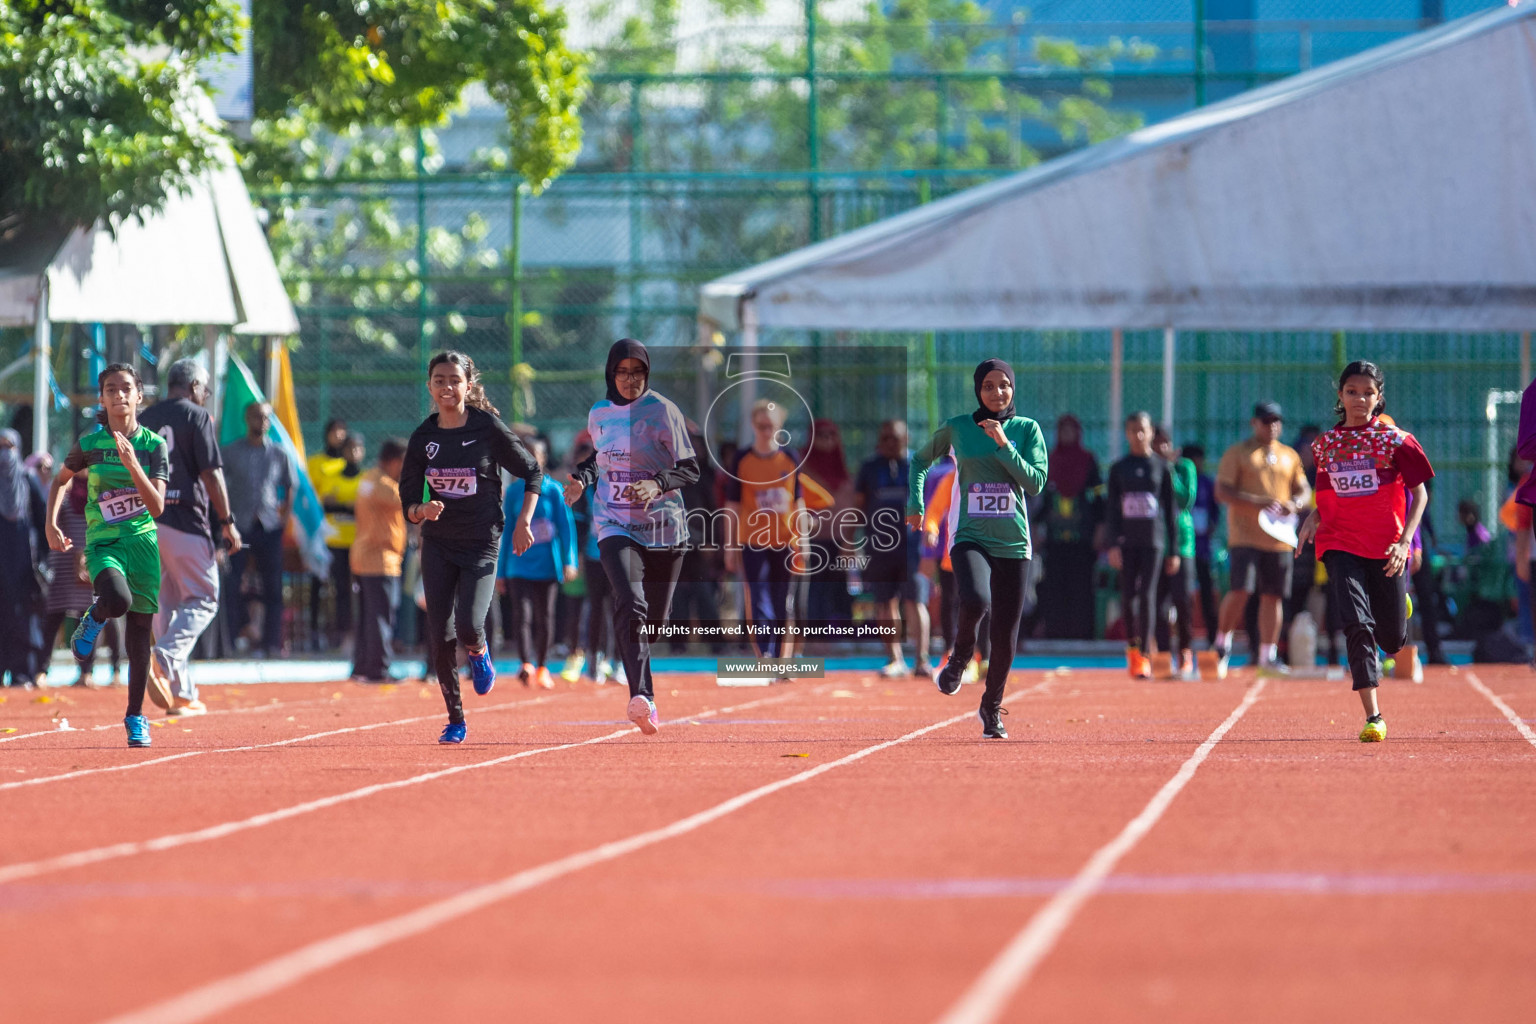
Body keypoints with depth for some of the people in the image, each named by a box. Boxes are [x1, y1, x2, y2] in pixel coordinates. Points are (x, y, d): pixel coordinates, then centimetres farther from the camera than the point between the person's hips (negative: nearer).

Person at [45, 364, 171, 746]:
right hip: (102, 543, -1)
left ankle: (135, 716, 18)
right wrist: (51, 525, 8)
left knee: (140, 629, 3)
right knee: (119, 600, -33)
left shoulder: (153, 445, -2)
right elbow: (61, 480, 18)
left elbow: (157, 507, -11)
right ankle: (94, 619, 5)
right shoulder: (89, 444, -1)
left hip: (142, 541, 1)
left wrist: (133, 464, -23)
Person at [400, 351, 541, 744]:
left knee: (468, 625, -20)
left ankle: (479, 652, 19)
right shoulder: (423, 437, 2)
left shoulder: (488, 428, -6)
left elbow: (533, 473, 5)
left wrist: (523, 522, -4)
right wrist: (422, 511, -18)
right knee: (440, 634, -4)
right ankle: (455, 719, 12)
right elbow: (407, 499, 5)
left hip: (482, 542, -3)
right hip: (438, 544, 3)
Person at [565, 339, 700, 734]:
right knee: (630, 606, -23)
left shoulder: (663, 411, -5)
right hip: (615, 525, 1)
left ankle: (641, 698, 37)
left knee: (654, 620, 7)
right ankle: (642, 697, -33)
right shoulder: (599, 414, 8)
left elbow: (690, 468, -6)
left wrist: (657, 483, -25)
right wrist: (581, 477, 6)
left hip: (663, 527, -1)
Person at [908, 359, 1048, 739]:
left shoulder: (1027, 429, 3)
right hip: (971, 539, -1)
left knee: (1005, 636, 4)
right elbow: (921, 460, 21)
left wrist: (1003, 445, -15)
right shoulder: (956, 428, 4)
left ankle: (992, 707, 27)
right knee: (975, 601, -32)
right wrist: (915, 503, 10)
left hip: (1013, 543, 1)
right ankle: (960, 657, 0)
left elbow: (1035, 483, -8)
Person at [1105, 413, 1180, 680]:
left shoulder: (1162, 468, 7)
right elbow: (1111, 509, 6)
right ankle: (1132, 646, 20)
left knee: (1147, 595, -9)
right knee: (1127, 596, 0)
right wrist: (1113, 544, -6)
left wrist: (1173, 550, 5)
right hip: (1127, 539, 2)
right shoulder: (1118, 469, 9)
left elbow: (1171, 510, 8)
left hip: (1154, 540, -2)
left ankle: (1144, 656, -8)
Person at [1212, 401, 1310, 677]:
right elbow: (1222, 491, -6)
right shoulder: (1237, 454, 1)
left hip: (1280, 537, 5)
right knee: (1240, 591, -15)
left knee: (1273, 596, 4)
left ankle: (1268, 656, 10)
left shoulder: (1290, 456, 16)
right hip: (1245, 535, -5)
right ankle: (1222, 644, 4)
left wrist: (1295, 504, -5)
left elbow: (1304, 490, 20)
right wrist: (1257, 502, -19)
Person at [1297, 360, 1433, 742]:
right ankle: (1373, 717, -19)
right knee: (1356, 624, -19)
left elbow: (1420, 494, -2)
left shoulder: (1393, 439, -2)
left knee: (1391, 639, 7)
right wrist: (1314, 518, 0)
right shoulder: (1325, 444, 7)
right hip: (1341, 545, 1)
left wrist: (1405, 541, -14)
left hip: (1386, 547, -1)